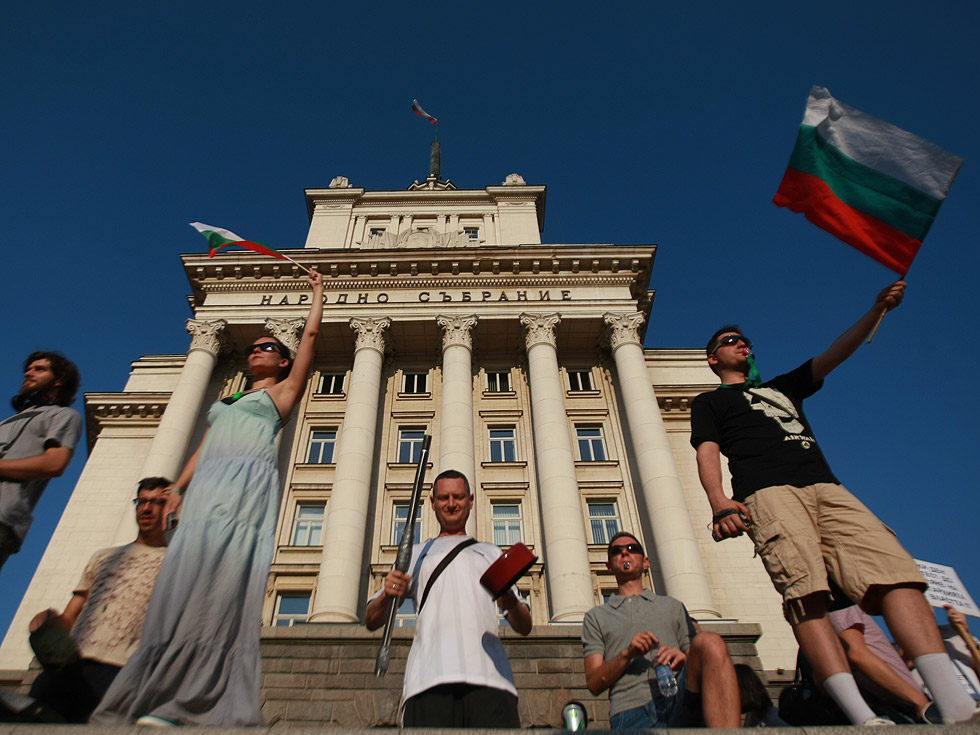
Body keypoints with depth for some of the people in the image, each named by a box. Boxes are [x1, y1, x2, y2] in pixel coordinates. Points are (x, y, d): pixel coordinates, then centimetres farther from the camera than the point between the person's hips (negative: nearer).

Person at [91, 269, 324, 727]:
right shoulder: (225, 401, 32)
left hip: (249, 483, -5)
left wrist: (317, 290, 29)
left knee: (223, 583, -17)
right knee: (185, 581, -7)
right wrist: (178, 487, 10)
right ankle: (155, 694, -7)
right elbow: (202, 448, 26)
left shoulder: (283, 391, 18)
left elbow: (311, 333, 17)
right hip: (208, 486, 6)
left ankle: (184, 702, -19)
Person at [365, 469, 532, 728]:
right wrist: (386, 596, -5)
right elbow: (371, 621, 19)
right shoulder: (416, 554, 26)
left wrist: (511, 602, -4)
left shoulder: (491, 553, 27)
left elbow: (524, 627, 21)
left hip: (488, 673, 1)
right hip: (430, 676, 0)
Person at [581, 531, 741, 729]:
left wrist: (685, 660, -6)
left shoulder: (673, 606, 28)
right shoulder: (595, 617, 22)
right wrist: (627, 654, -8)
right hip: (631, 711, -4)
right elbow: (593, 684, 11)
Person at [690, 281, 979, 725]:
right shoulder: (709, 402, 23)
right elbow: (707, 454, 6)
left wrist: (878, 309, 17)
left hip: (827, 488, 5)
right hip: (766, 492, -4)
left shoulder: (783, 387, 39)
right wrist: (719, 502, -14)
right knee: (804, 590, -26)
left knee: (894, 570, -18)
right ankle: (862, 717, -35)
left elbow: (835, 354, 31)